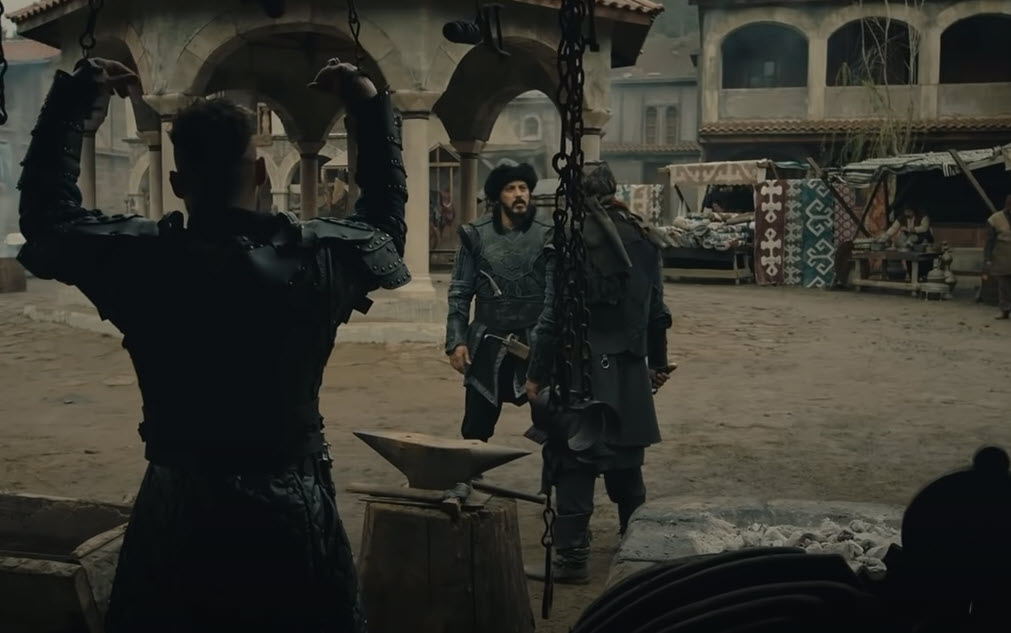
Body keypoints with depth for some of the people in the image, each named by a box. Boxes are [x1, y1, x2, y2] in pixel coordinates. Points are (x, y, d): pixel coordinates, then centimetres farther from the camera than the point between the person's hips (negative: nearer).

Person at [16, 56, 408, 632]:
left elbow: (48, 216, 8)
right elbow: (386, 222, 11)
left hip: (179, 506, 0)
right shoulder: (320, 256, -11)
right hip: (294, 505, 0)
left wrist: (73, 101, 12)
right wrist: (372, 108, 17)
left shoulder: (140, 259, -12)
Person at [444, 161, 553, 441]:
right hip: (488, 345, 1)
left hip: (537, 344, -1)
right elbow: (460, 293, 4)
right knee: (475, 430, 8)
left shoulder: (547, 236, 0)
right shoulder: (475, 235, 2)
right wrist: (456, 341, -3)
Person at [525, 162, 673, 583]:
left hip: (581, 371, -5)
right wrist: (658, 362, 23)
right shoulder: (645, 242, 4)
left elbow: (555, 315, -14)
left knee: (573, 465, 3)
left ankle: (573, 556, 5)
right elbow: (655, 311, 11)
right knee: (625, 463, 20)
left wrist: (537, 373, -7)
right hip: (629, 373, 6)